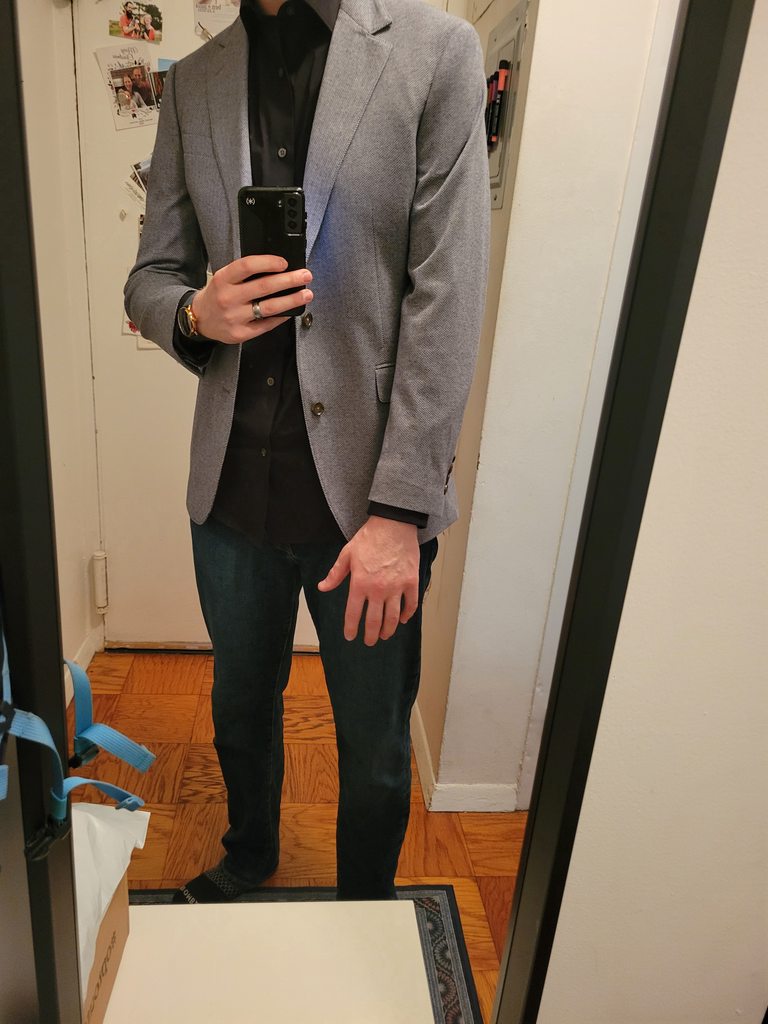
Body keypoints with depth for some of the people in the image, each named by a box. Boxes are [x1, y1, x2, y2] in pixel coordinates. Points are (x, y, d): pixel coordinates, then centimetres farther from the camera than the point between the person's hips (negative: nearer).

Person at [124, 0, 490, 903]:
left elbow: (446, 304, -11)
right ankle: (249, 854, 56)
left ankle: (363, 914, 47)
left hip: (367, 491, -3)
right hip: (233, 488, 4)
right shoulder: (194, 82, 9)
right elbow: (151, 276, 11)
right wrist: (195, 313, -15)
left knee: (375, 749, 15)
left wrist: (398, 510, -16)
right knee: (240, 708, 25)